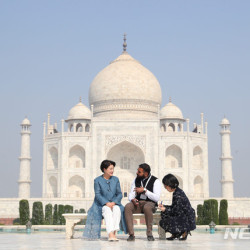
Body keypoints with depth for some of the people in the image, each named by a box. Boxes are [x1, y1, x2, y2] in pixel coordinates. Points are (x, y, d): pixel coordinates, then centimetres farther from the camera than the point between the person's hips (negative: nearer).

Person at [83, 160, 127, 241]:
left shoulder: (115, 179, 12)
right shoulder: (98, 180, 3)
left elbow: (119, 194, 8)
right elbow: (97, 194, -5)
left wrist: (114, 202, -12)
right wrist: (106, 203, -20)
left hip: (114, 203, 3)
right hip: (102, 204, -2)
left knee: (117, 209, -32)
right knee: (107, 210, -35)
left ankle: (114, 233, -39)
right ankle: (111, 234, -49)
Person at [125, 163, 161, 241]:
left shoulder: (155, 181, -5)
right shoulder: (136, 180, 11)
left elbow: (156, 198, -14)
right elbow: (131, 194, 10)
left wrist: (144, 190, -20)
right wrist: (132, 199, -14)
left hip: (150, 203, -4)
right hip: (137, 203, 4)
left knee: (147, 208, -40)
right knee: (127, 207, -29)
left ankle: (149, 234, -28)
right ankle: (131, 234, -30)